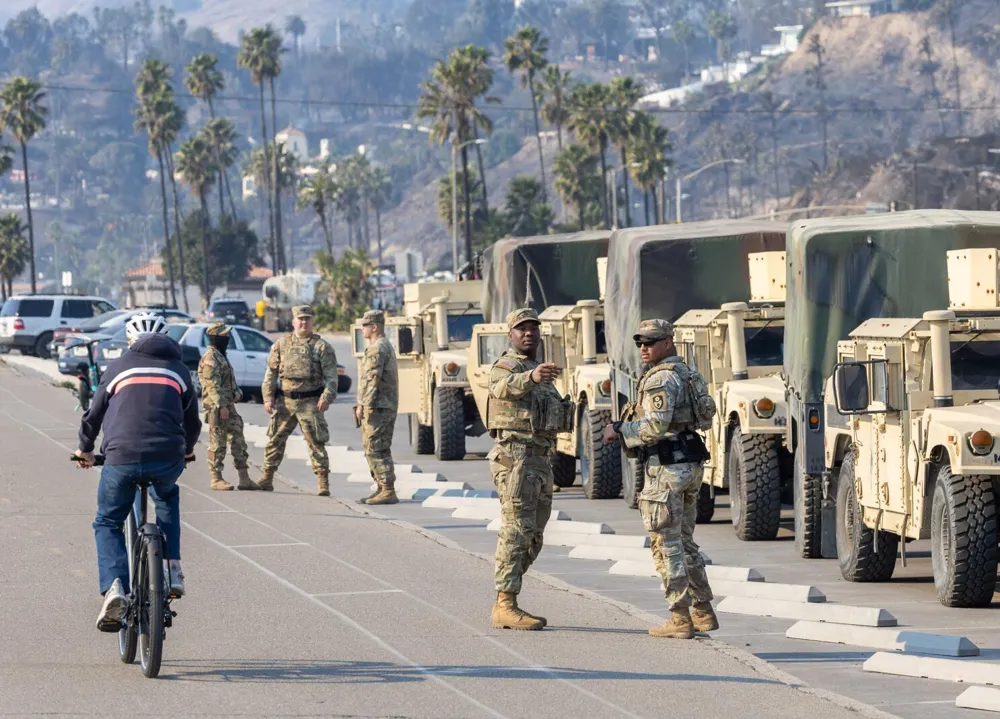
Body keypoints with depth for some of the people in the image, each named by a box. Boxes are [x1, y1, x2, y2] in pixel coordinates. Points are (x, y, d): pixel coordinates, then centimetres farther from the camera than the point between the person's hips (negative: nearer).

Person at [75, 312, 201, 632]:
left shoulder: (118, 367, 14)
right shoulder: (178, 370, 18)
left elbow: (94, 415, 20)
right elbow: (192, 421, 27)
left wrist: (85, 449, 39)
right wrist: (187, 450, 48)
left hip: (122, 458, -2)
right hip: (168, 459, 2)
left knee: (107, 523, 16)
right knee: (167, 498, 35)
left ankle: (115, 587, -9)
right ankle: (173, 569, 20)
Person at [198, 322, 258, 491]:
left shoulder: (221, 356, 19)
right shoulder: (210, 358, -12)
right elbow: (213, 385, -19)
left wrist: (237, 393, 7)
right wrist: (221, 406, -23)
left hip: (228, 405, 10)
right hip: (216, 407, -10)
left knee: (238, 441, 8)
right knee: (217, 443, -5)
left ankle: (244, 478, 9)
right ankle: (216, 479, 0)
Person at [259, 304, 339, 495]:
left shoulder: (322, 346, 1)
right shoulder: (281, 345, 9)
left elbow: (331, 376, -4)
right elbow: (271, 373, 11)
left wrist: (327, 397, -18)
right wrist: (268, 398, 2)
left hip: (310, 402, -3)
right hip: (285, 401, 3)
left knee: (316, 442, -4)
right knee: (275, 440, 6)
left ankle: (323, 483, -1)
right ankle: (267, 478, 14)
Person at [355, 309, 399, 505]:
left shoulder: (377, 349, -14)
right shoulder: (387, 347, 19)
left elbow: (371, 379, -21)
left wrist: (362, 404, -20)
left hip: (377, 408, -11)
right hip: (386, 406, 11)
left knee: (376, 450, -11)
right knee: (378, 450, 15)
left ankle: (388, 492, -13)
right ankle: (382, 489, 18)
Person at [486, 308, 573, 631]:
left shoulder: (536, 371, 22)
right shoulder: (504, 368, -7)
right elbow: (506, 387, -34)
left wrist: (568, 415, 11)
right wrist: (533, 377, -54)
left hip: (541, 459, 9)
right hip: (516, 456, -9)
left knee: (531, 537, 10)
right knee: (516, 531, -13)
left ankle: (504, 603, 16)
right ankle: (505, 607, -14)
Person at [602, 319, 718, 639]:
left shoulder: (661, 378, -15)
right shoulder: (684, 373, 17)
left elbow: (655, 426, -23)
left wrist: (620, 430, -9)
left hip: (667, 468, -10)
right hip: (690, 465, 10)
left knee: (667, 544, -5)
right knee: (684, 542, 17)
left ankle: (680, 620, -5)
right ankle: (704, 613, 19)